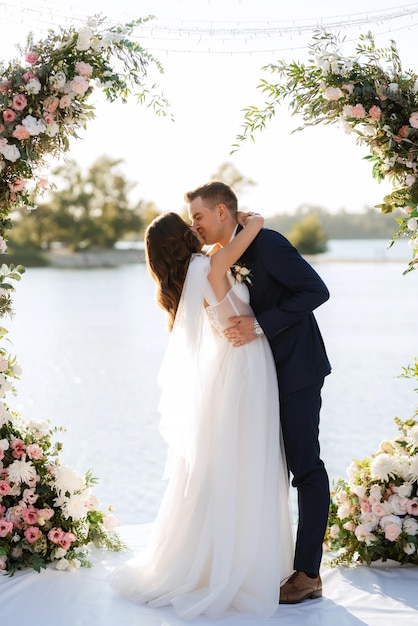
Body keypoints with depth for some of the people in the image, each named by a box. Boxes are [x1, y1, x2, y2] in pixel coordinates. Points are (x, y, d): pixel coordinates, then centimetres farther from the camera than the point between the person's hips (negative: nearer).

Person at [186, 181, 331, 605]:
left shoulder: (266, 243, -16)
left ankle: (308, 573, 0)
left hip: (296, 370, -9)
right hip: (264, 372, 9)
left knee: (304, 466, -5)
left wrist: (260, 325, -25)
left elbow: (316, 290, -20)